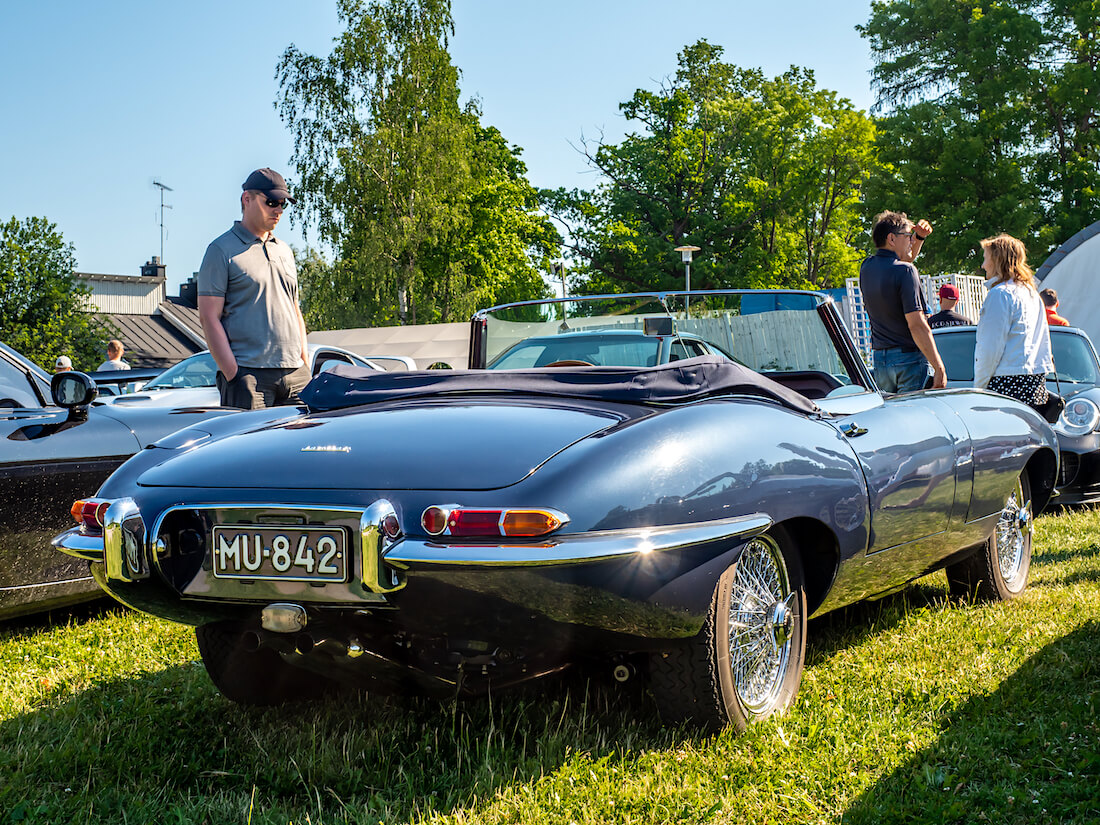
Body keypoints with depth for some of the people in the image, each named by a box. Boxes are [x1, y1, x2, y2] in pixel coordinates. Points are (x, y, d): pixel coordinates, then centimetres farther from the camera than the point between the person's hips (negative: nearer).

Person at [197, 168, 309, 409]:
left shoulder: (284, 251, 21)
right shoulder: (222, 250, -1)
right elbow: (209, 317, -7)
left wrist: (305, 365, 13)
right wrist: (233, 375, -15)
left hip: (295, 374, 6)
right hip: (248, 373, -6)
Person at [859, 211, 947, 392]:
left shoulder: (867, 268, 9)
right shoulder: (905, 271, -14)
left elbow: (905, 256, 33)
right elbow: (916, 325, -18)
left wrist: (919, 236, 17)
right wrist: (939, 367, -16)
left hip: (879, 360, 7)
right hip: (910, 359, -7)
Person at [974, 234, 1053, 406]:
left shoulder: (1000, 293, -9)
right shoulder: (1032, 293, 19)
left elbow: (991, 348, -13)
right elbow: (1045, 341, 22)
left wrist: (979, 386, -7)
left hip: (1008, 380, -9)